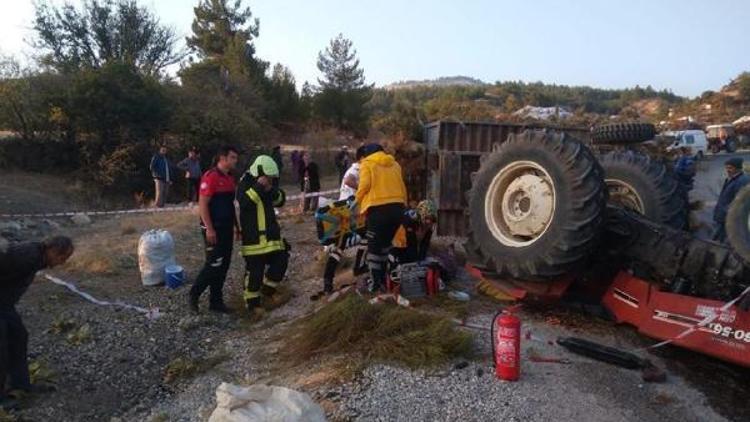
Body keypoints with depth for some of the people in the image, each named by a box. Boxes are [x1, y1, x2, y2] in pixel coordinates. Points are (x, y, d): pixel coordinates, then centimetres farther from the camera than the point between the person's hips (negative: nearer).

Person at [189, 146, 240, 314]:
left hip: (227, 228, 8)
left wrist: (236, 225, 18)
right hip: (214, 229, -8)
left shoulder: (230, 178, 12)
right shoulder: (210, 177, -14)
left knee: (224, 265, 10)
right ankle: (194, 294, 14)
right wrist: (209, 229, -21)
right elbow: (202, 204, -18)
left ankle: (216, 301, 19)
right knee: (214, 264, -6)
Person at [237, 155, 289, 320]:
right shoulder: (245, 183, -10)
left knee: (280, 262, 8)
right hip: (253, 237, -7)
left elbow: (280, 200, 5)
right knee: (255, 271, -4)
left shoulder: (268, 184, 12)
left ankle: (267, 292, 27)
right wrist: (258, 187, -30)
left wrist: (272, 190, -13)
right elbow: (244, 202, -27)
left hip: (271, 234, 7)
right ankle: (253, 304, 8)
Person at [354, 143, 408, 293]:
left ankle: (375, 283, 6)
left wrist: (357, 200, 10)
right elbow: (402, 186, 16)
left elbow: (364, 185, -6)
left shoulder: (366, 164, 6)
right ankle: (382, 277, 28)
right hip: (397, 208, 6)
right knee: (386, 244, 20)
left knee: (374, 246, 4)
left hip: (378, 209, -6)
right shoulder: (394, 164, 20)